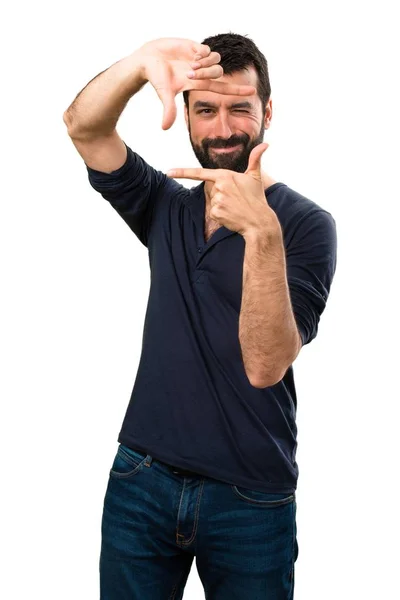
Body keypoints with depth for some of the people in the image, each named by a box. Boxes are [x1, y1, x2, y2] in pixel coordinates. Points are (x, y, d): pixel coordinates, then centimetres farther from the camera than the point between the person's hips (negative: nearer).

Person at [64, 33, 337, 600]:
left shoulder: (305, 224, -9)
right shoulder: (166, 207, 6)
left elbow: (265, 366, -21)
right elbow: (84, 127, -9)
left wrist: (261, 231, -33)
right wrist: (142, 61, -28)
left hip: (250, 499, -3)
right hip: (142, 480, 4)